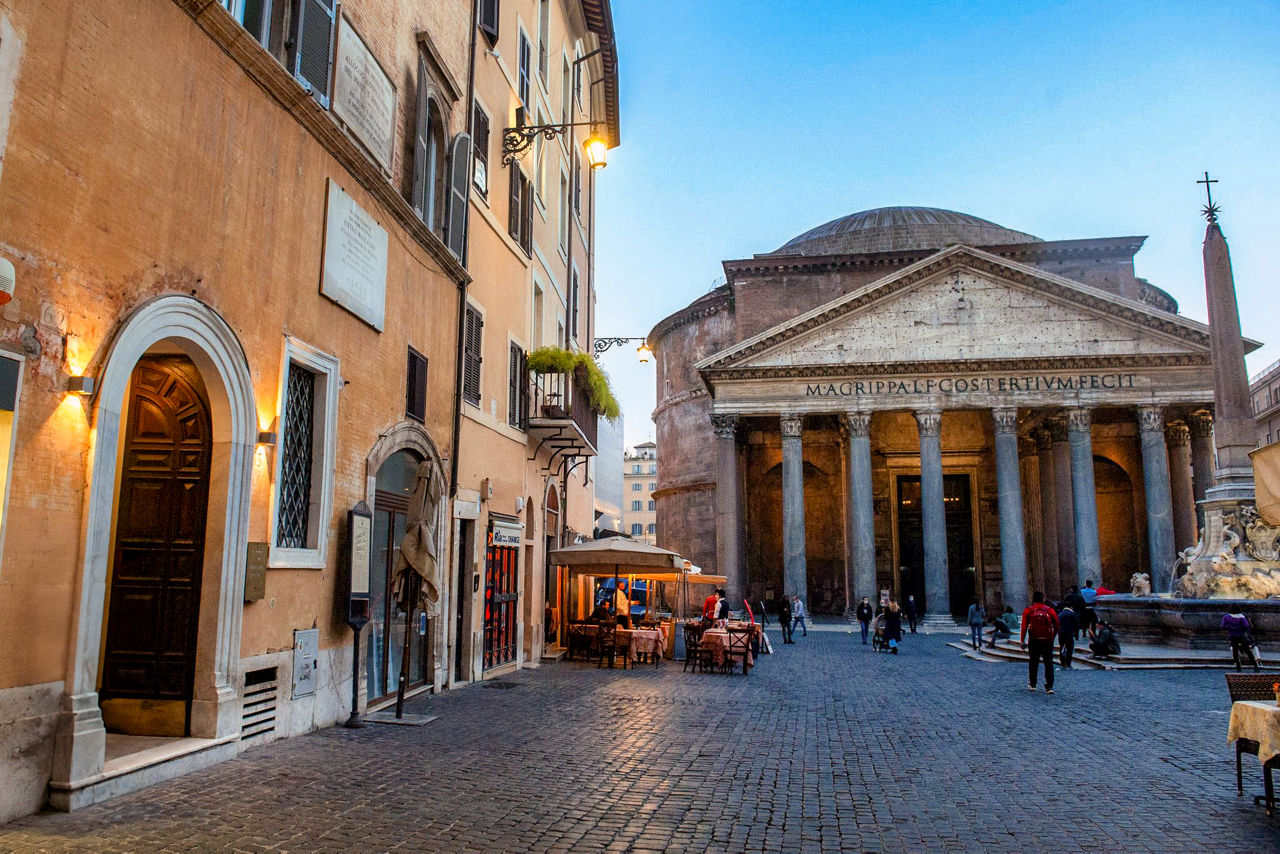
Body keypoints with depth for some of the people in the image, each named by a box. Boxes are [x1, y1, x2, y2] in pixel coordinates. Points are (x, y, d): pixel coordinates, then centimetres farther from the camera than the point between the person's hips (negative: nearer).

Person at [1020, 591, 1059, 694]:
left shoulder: (1028, 610, 0)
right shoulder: (1049, 610, 3)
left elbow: (1024, 626, -6)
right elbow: (1057, 626, 3)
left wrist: (1022, 641, -6)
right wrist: (1052, 637, 14)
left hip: (1034, 640, 0)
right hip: (1047, 641, 0)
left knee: (1033, 663, 14)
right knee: (1049, 663, 5)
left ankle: (1032, 684, 21)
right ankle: (1049, 687, -1)